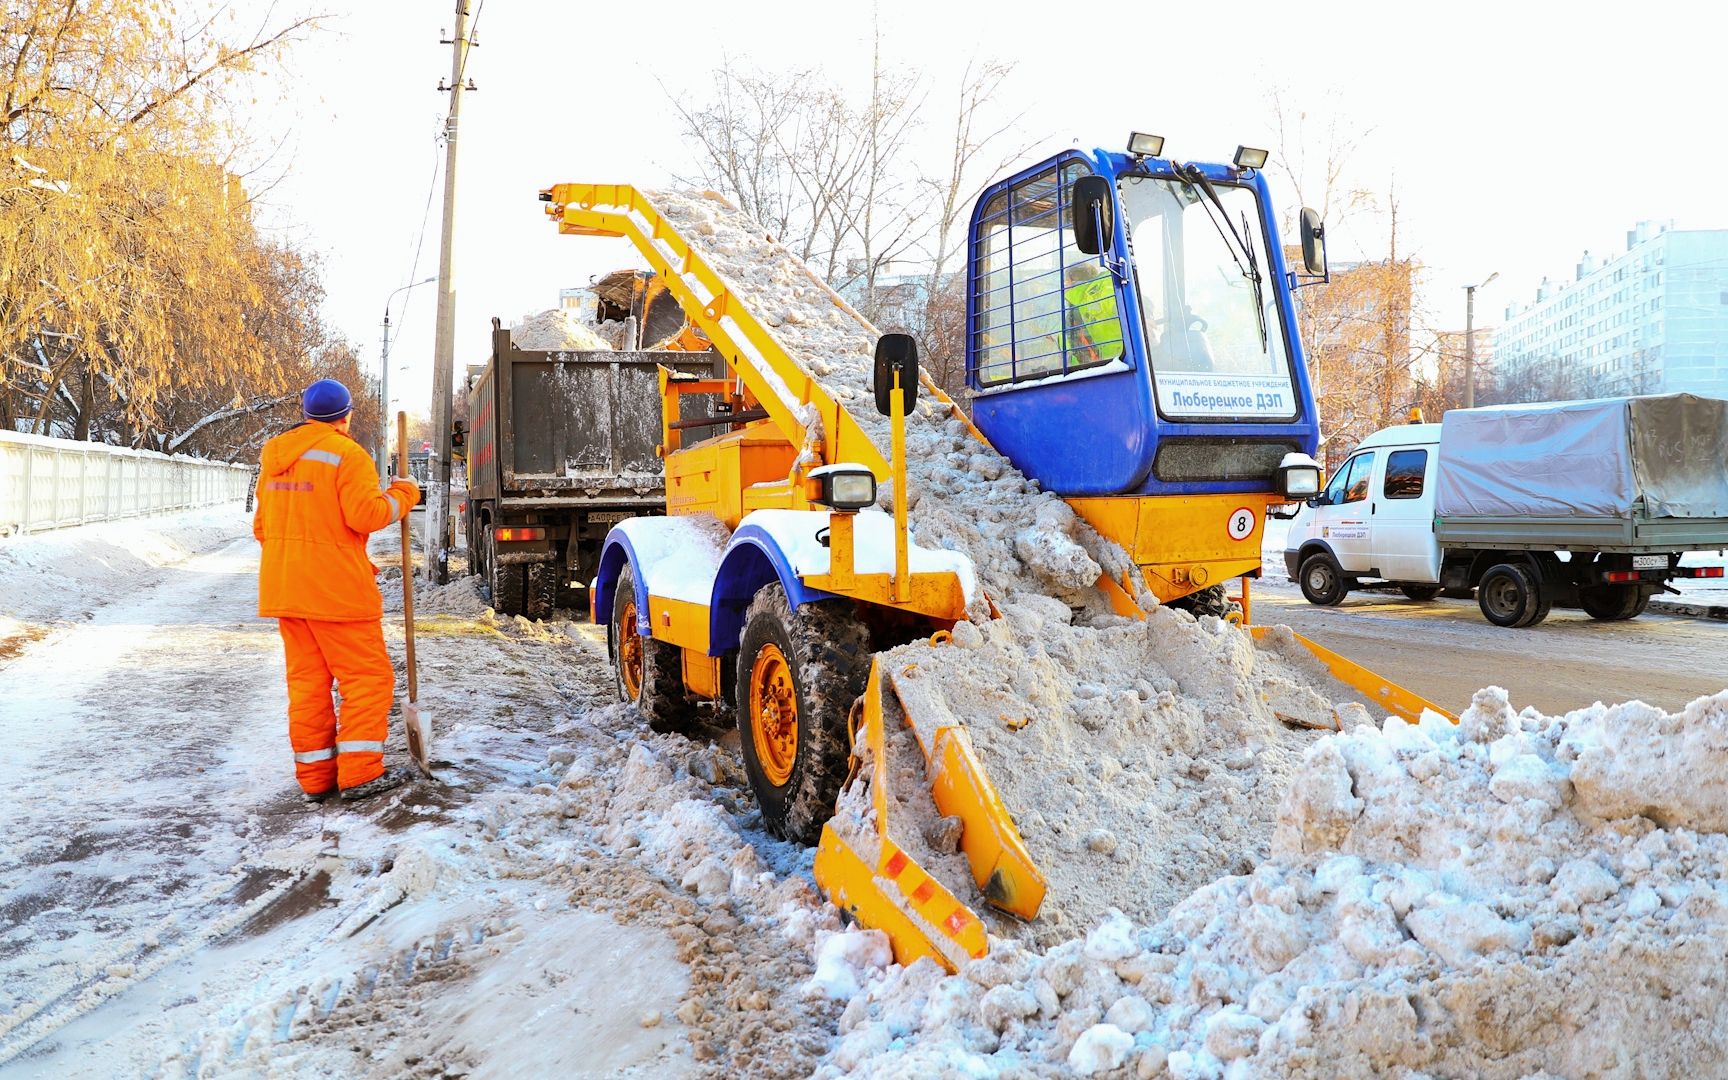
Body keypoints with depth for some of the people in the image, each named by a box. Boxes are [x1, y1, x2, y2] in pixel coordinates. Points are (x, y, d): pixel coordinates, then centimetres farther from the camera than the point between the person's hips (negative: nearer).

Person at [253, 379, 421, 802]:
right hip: (336, 588, -8)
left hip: (284, 588, 8)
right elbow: (365, 514, -17)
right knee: (367, 676, -1)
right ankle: (360, 773, -4)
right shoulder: (345, 453, -9)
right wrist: (402, 494, -2)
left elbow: (263, 526, 20)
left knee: (307, 680, 11)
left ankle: (315, 777, 14)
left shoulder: (275, 457, 17)